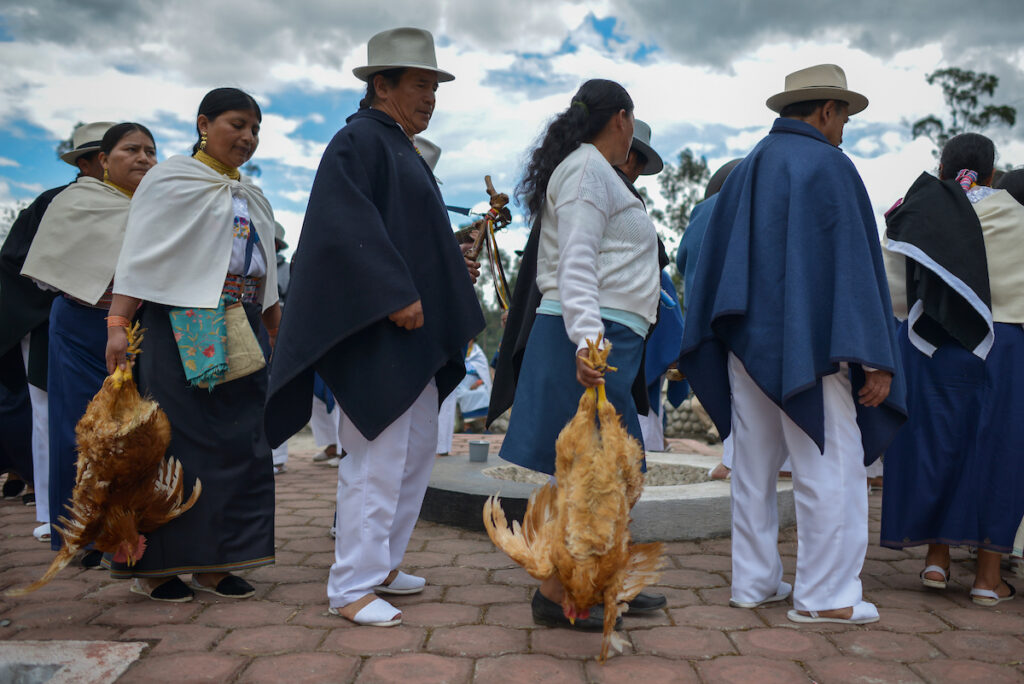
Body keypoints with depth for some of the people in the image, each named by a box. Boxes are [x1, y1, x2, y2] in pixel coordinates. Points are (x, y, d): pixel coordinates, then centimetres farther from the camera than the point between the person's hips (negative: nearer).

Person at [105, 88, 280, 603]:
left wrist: (281, 335, 16)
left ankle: (213, 563, 13)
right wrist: (118, 324, -18)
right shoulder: (171, 179, 1)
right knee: (175, 441, -3)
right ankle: (154, 566, 9)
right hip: (182, 328, -6)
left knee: (239, 443, 3)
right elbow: (140, 255, -8)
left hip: (241, 334, 6)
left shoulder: (253, 198, 20)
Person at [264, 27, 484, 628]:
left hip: (413, 335, 11)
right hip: (377, 331, -11)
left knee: (419, 448, 14)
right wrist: (397, 295, -25)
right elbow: (350, 226, -21)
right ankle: (352, 588, 2)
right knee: (378, 457, -8)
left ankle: (382, 564, 25)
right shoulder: (359, 141, -7)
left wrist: (453, 269, 16)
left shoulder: (403, 151, 23)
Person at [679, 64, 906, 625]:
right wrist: (875, 359, -12)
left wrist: (700, 347, 16)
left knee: (754, 467, 11)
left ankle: (753, 581, 19)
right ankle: (824, 596, 7)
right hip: (807, 345, -7)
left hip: (746, 342, 7)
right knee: (829, 467, 1)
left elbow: (713, 262, 13)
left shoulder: (743, 172, 13)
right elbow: (854, 265, -12)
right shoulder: (828, 167, -7)